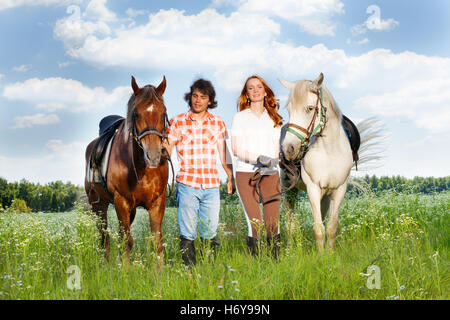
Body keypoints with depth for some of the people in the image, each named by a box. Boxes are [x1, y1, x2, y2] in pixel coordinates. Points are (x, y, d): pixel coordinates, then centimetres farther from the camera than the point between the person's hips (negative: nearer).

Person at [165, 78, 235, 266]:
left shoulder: (218, 123, 9)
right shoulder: (178, 122, 2)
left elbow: (224, 155, 12)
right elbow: (166, 152, 0)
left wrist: (231, 177, 5)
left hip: (211, 186, 2)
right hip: (187, 184, -2)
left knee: (210, 234, 7)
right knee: (187, 234, 0)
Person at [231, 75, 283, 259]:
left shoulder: (274, 119, 14)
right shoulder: (240, 118, 6)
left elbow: (276, 150, 9)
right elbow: (236, 150, -2)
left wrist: (269, 164, -12)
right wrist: (259, 158, -16)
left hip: (270, 175, 2)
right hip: (245, 174, -2)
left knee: (273, 224, -3)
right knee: (255, 225, -9)